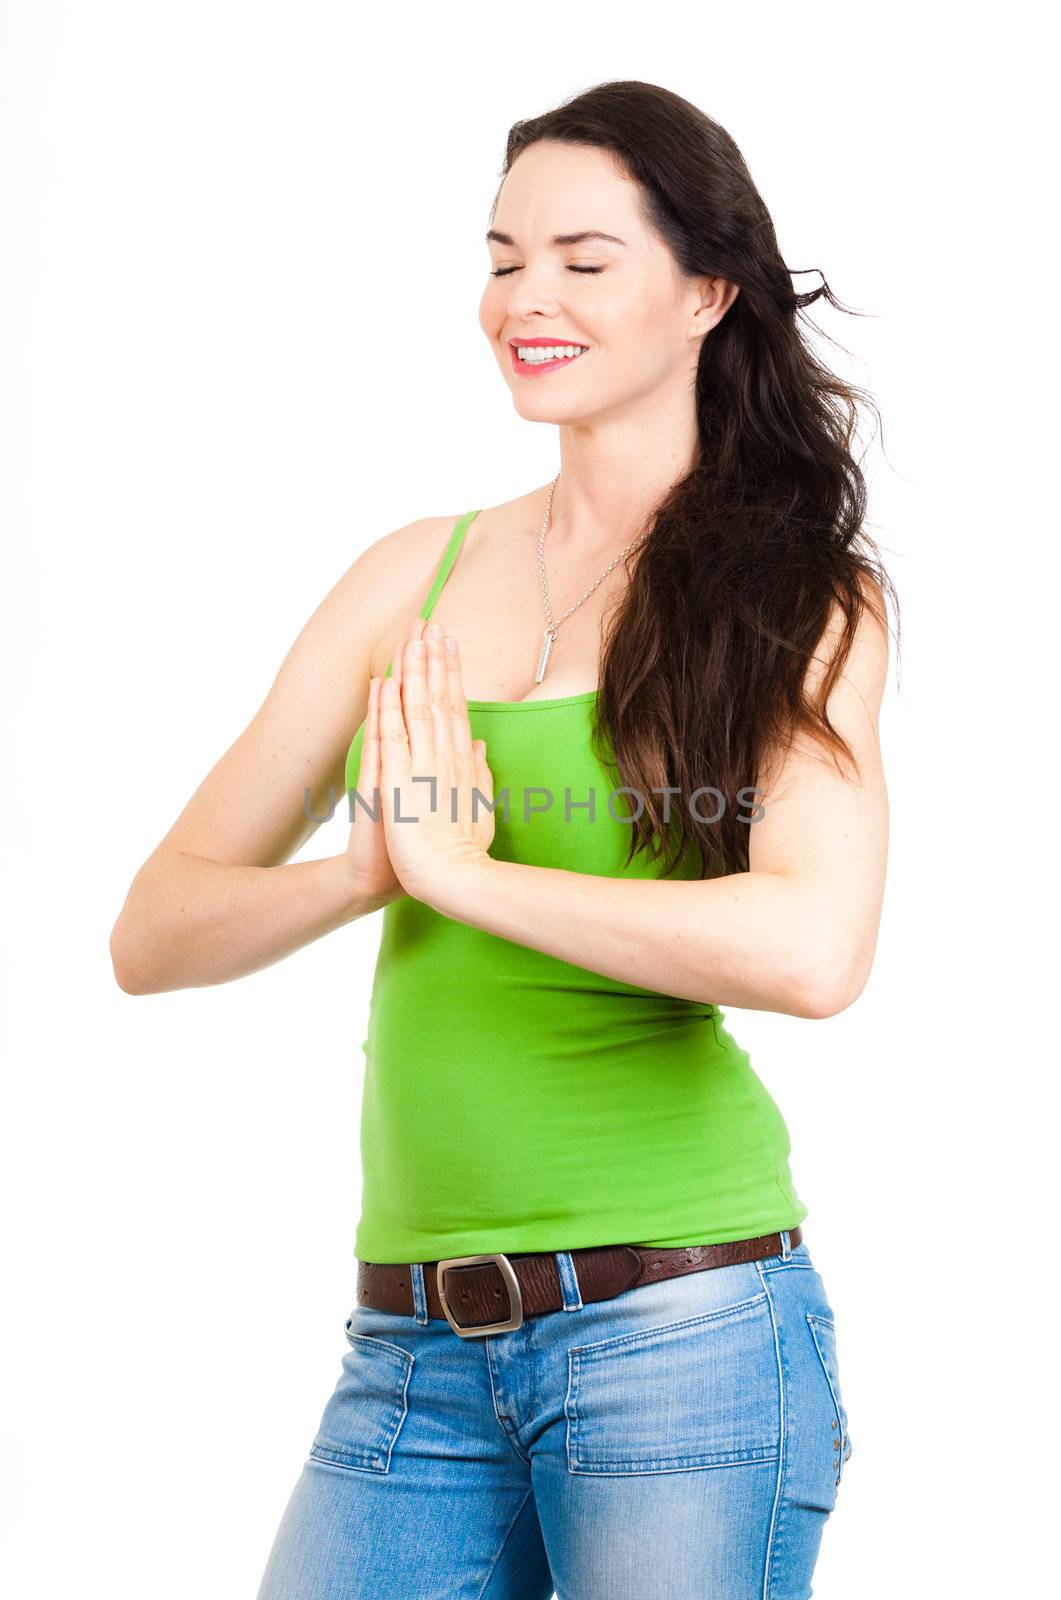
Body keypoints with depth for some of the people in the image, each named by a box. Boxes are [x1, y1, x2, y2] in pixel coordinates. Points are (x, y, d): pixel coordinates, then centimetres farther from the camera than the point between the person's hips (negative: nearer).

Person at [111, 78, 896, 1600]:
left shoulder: (803, 604, 0)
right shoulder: (414, 581, 10)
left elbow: (813, 950, -19)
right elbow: (154, 936, 8)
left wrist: (461, 865, -11)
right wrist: (370, 869, -11)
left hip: (683, 1324, -3)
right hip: (413, 1345, 3)